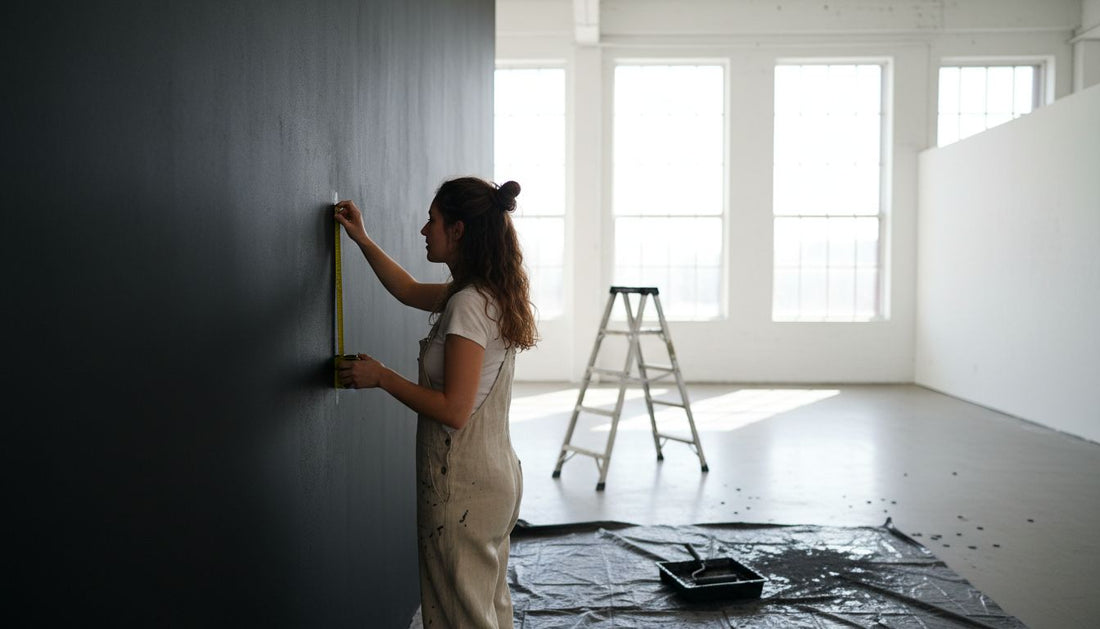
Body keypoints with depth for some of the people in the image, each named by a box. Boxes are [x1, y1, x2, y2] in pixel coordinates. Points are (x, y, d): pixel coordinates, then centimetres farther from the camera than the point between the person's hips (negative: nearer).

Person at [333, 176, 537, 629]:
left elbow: (453, 411, -25)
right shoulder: (485, 293, 7)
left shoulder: (469, 305, -22)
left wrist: (381, 376, -15)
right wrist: (362, 239, 24)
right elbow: (409, 291, 24)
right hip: (495, 477, 10)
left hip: (463, 487, -9)